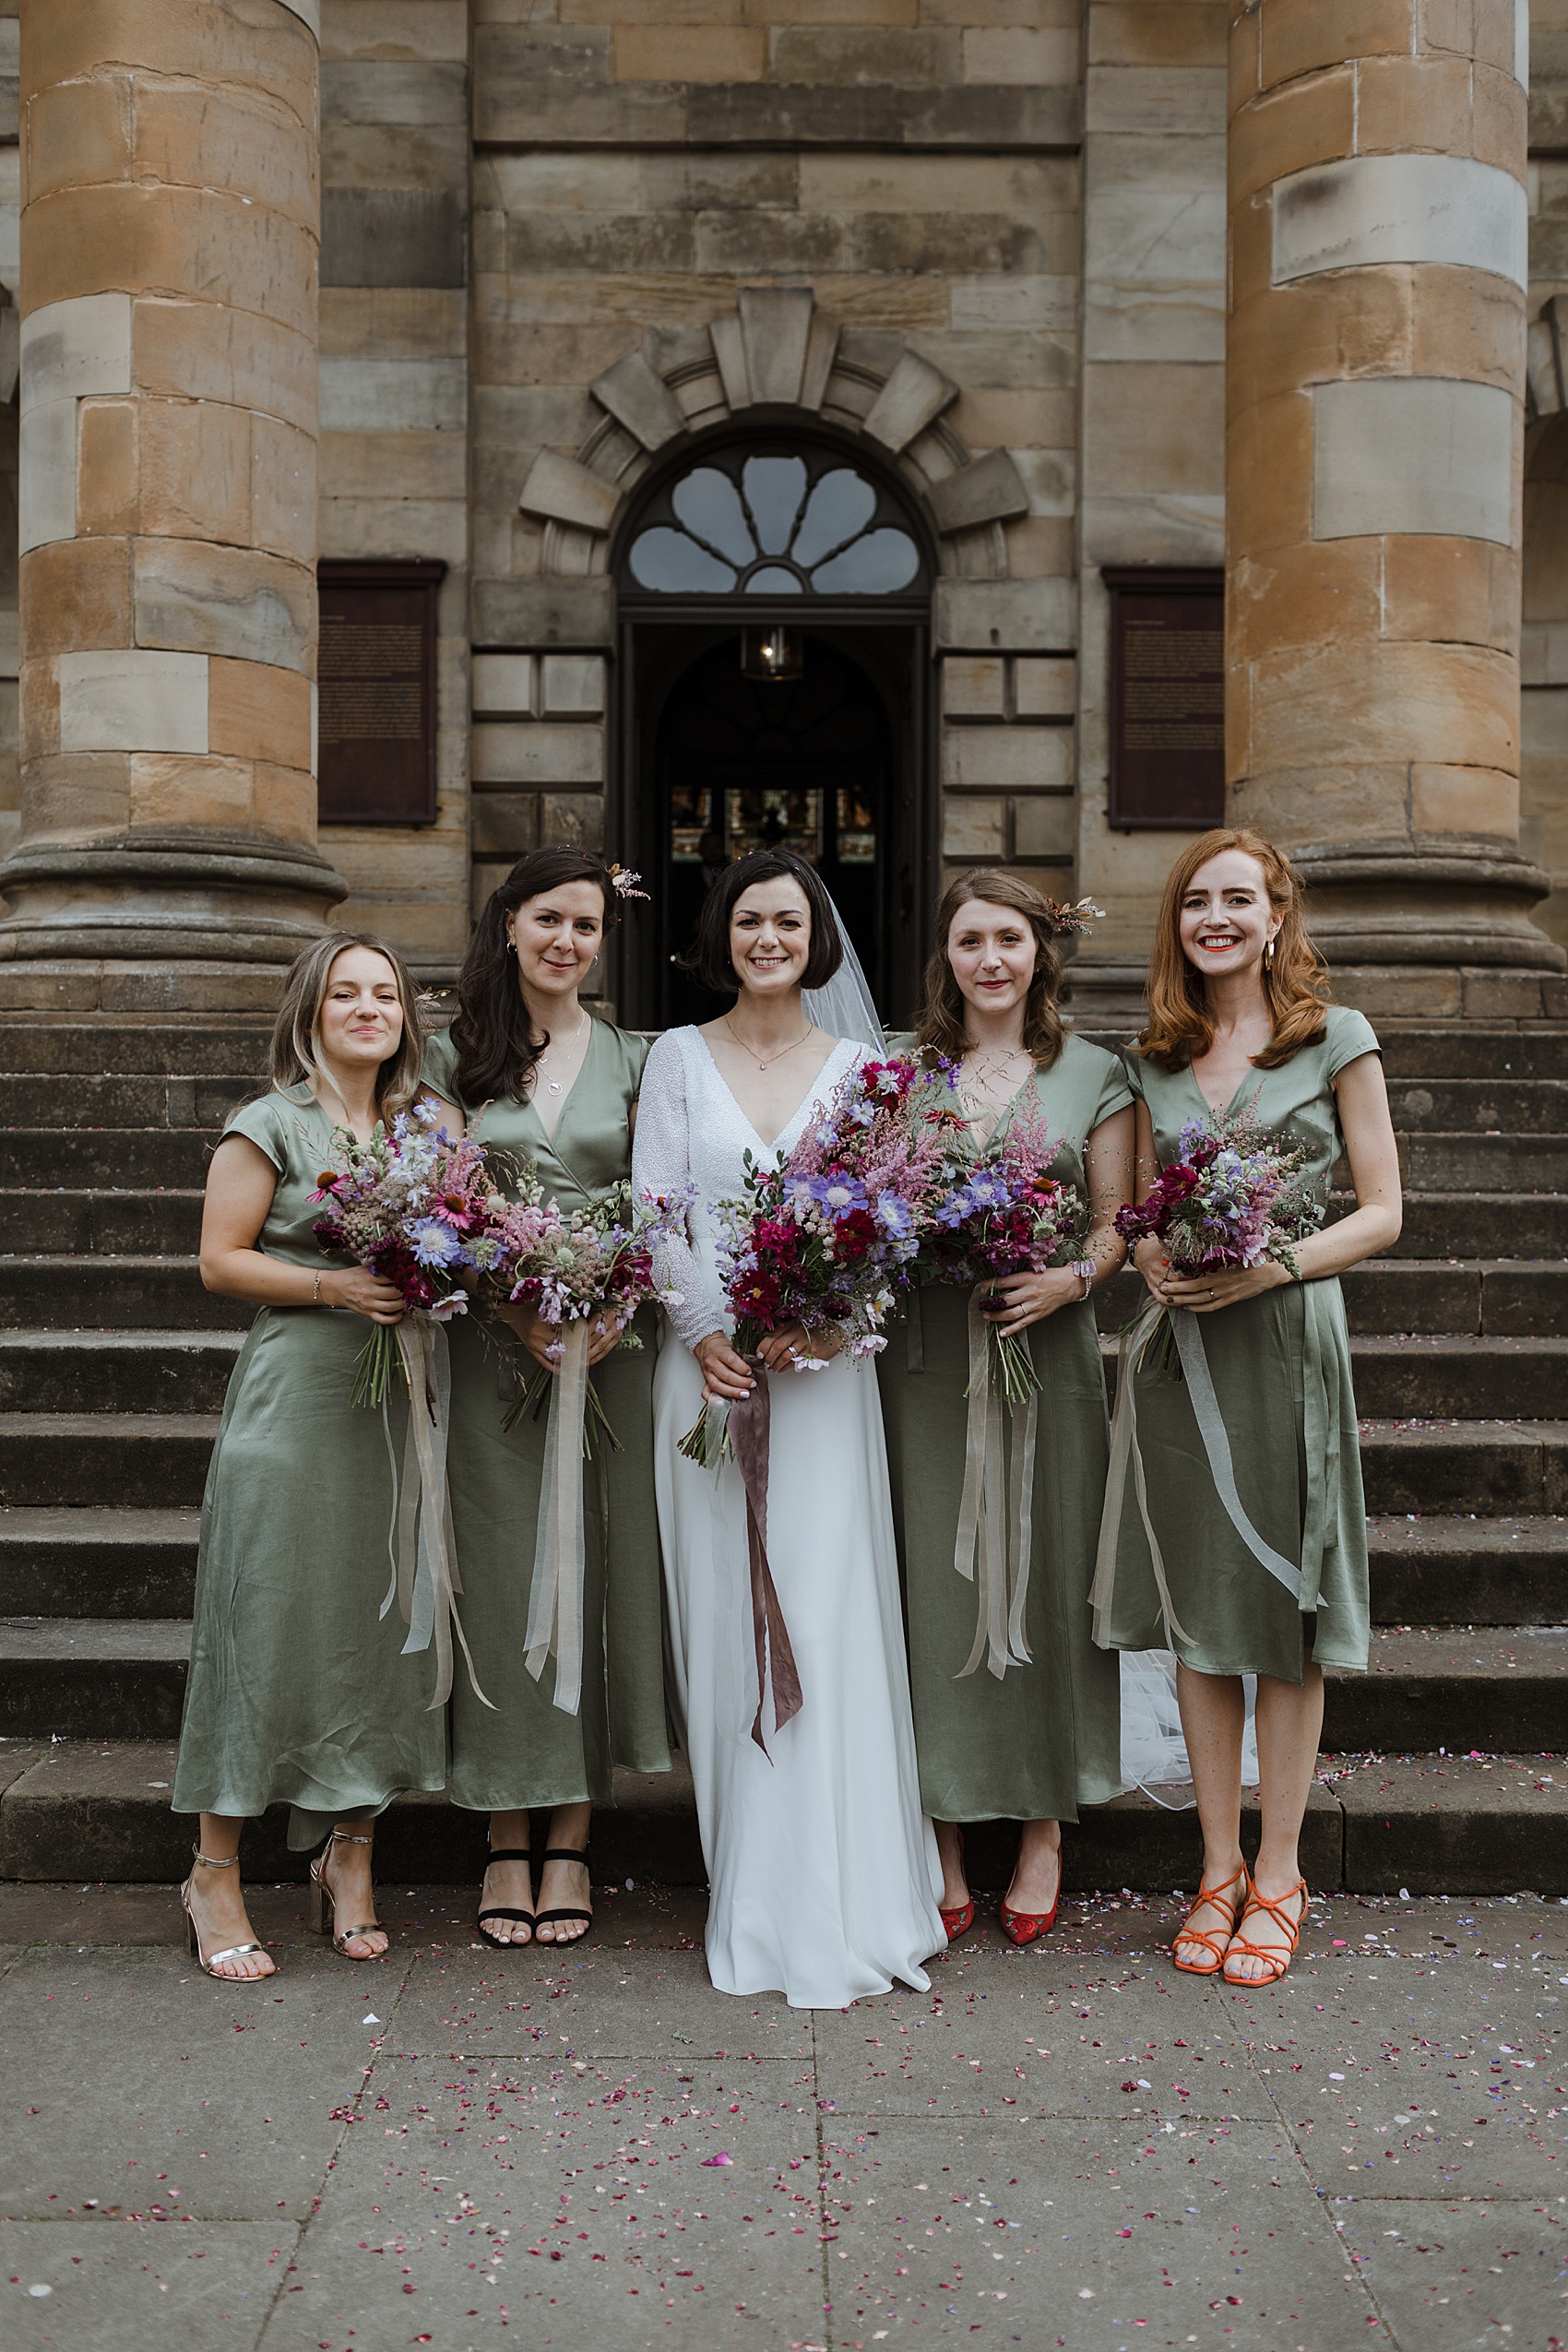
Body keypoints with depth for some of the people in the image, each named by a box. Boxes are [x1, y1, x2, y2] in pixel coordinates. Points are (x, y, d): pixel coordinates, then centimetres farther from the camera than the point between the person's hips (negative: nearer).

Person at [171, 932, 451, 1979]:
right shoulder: (271, 1126, -2)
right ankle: (216, 1872, 9)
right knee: (268, 1621, -3)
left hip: (398, 1402, 5)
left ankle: (351, 1854, 20)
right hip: (295, 1398, -5)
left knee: (383, 1618, 6)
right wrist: (334, 1285, -16)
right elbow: (221, 1260, -5)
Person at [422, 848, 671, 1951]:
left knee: (597, 1568, 2)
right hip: (490, 1346, 0)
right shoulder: (455, 1058, 7)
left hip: (610, 1343, 1)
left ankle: (573, 1841, 13)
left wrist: (617, 1313, -11)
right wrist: (511, 1311, -12)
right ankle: (508, 1842, 12)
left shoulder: (633, 1060, 9)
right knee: (501, 1576, 1)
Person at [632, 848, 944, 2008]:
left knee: (820, 1614, -5)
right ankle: (750, 1901, 11)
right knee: (725, 1617, 2)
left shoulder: (857, 1066, 9)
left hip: (823, 1368, 0)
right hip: (707, 1366, 1)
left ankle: (824, 1904, 2)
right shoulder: (680, 1058, 9)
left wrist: (813, 1322, -13)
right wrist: (705, 1333, -11)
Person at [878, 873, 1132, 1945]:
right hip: (926, 1361, 0)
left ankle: (1044, 1831, 19)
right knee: (932, 1586, 2)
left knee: (1044, 1581, 4)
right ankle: (942, 1846, 14)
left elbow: (1120, 1219, 6)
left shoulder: (1094, 1074, 8)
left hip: (1050, 1356, 0)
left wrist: (1072, 1276, -13)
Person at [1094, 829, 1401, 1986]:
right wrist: (1156, 1263, -6)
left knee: (1288, 1613, 2)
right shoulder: (1156, 1060, 11)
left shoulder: (1336, 1039, 1)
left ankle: (1279, 1877, 15)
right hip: (1177, 1347, 3)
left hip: (1287, 1338, -3)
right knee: (1197, 1609, 6)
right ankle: (1219, 1868, 19)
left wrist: (1272, 1265, -16)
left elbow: (1382, 1211, 0)